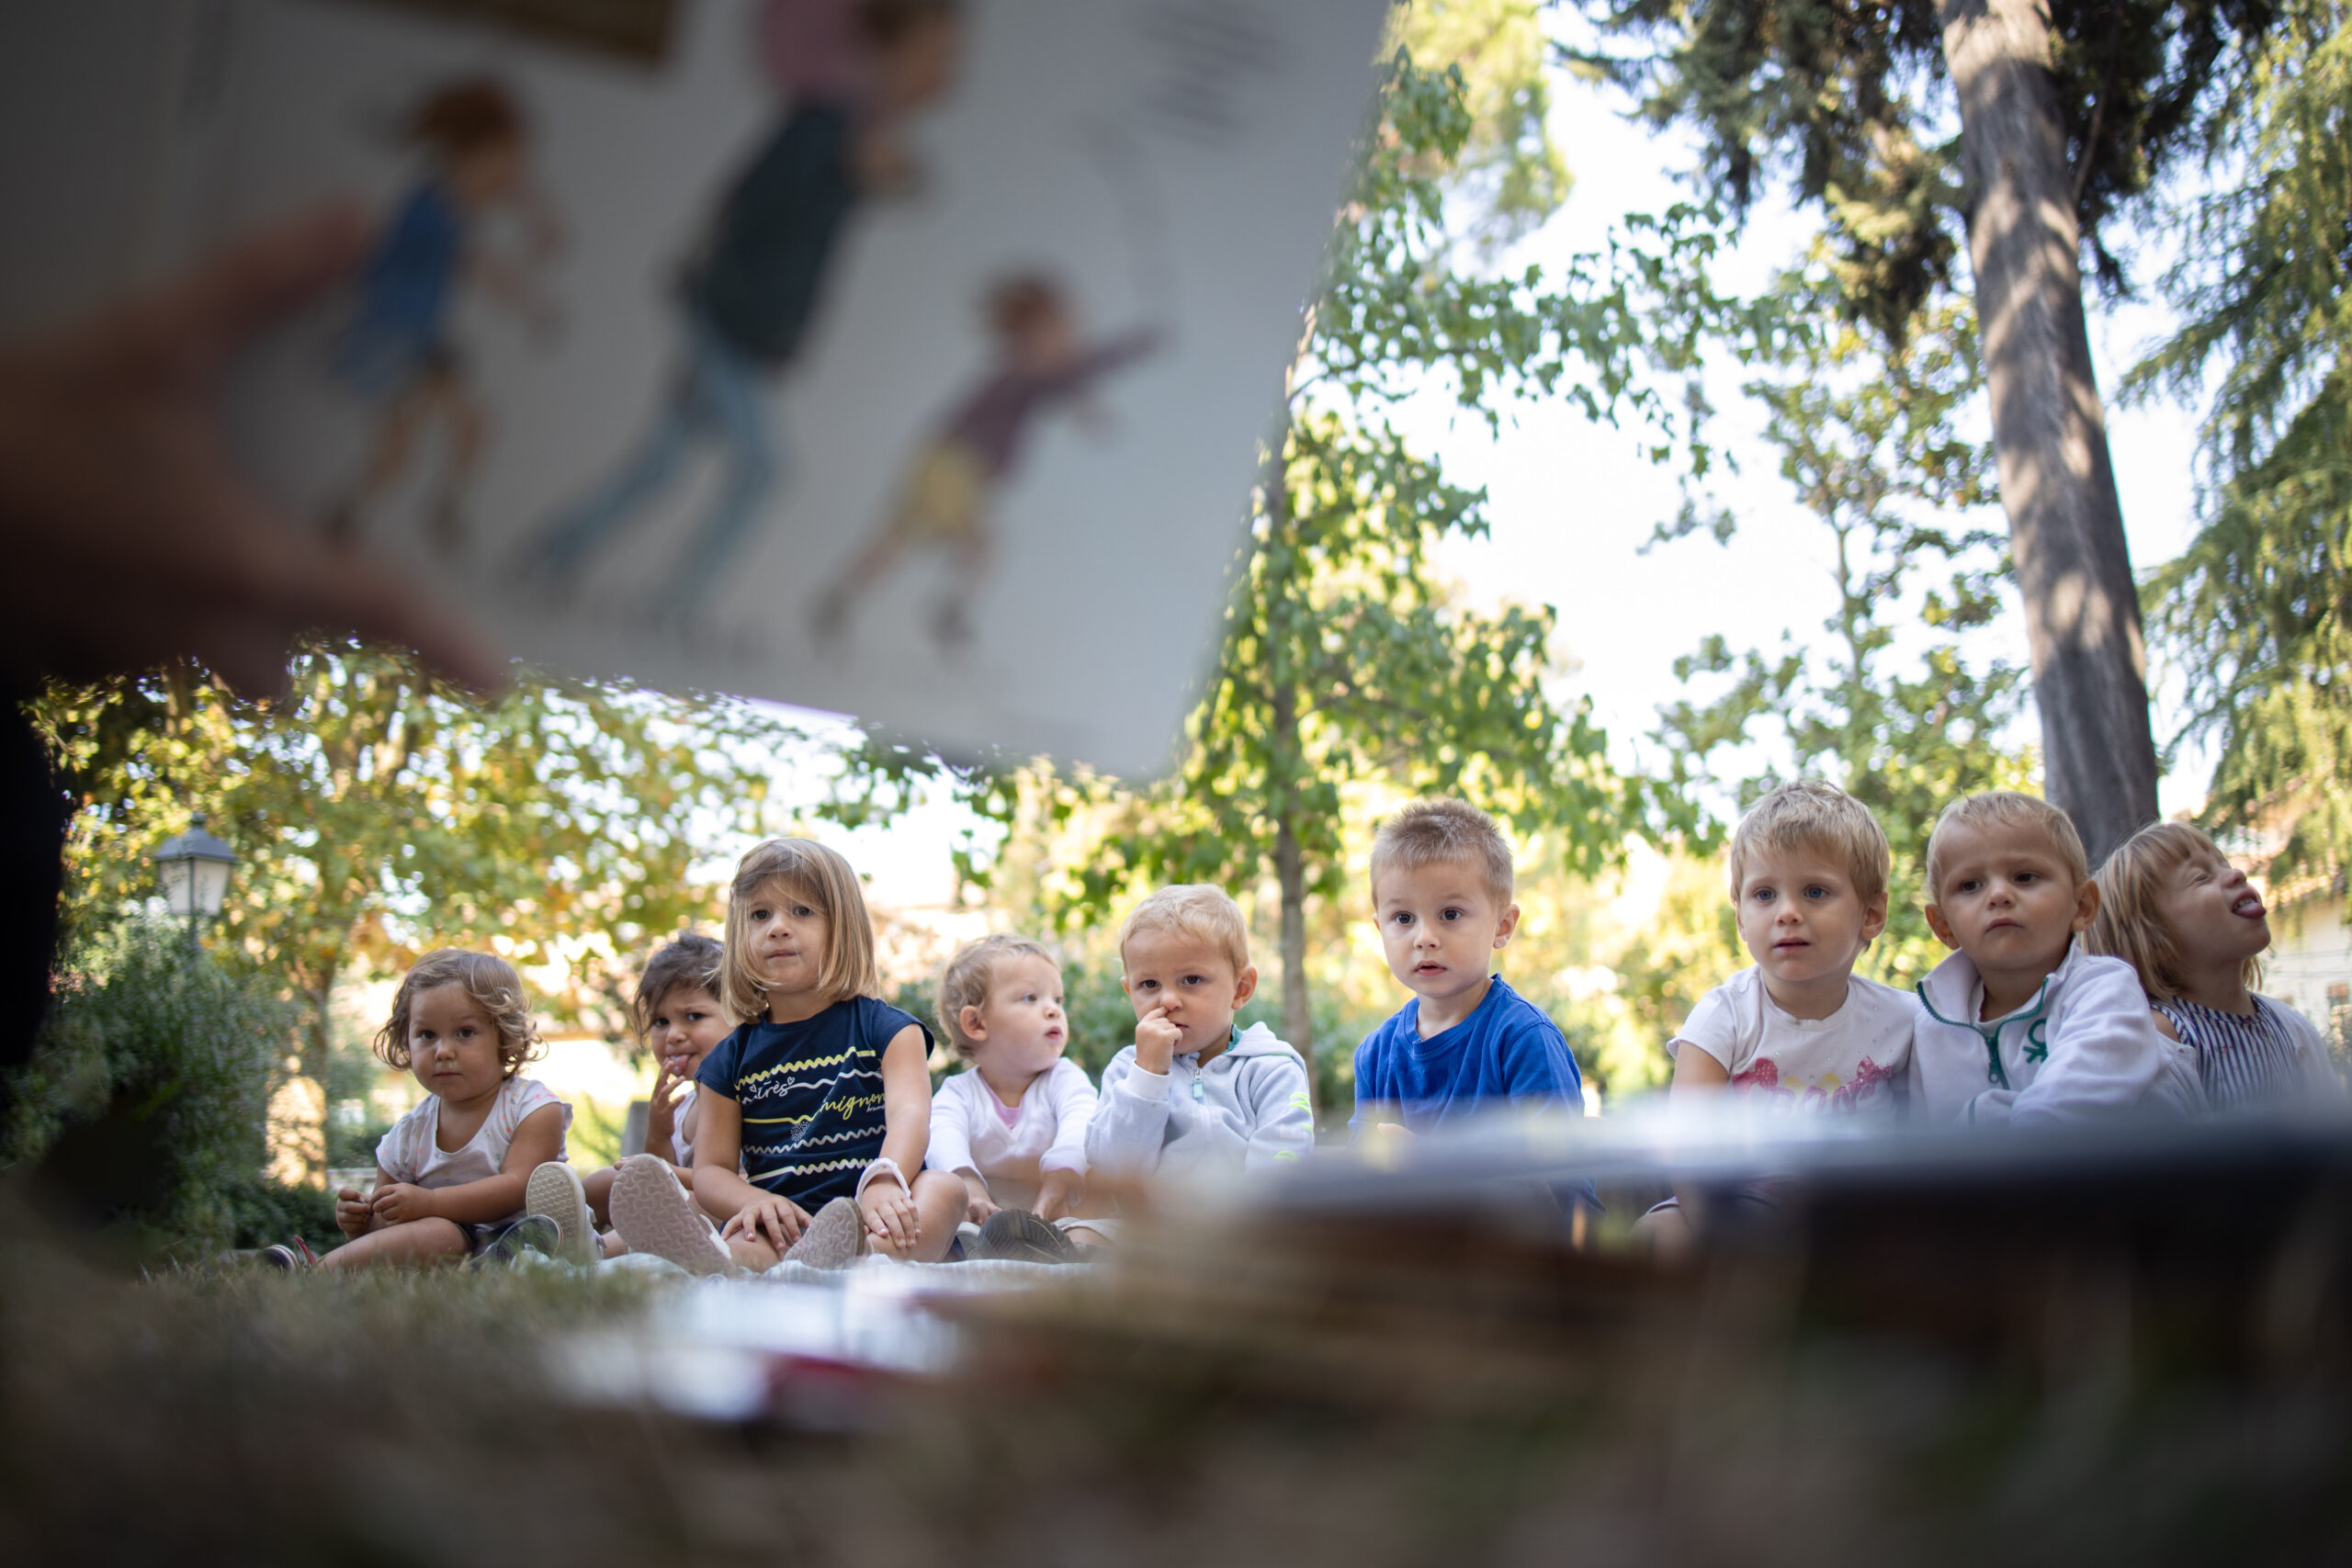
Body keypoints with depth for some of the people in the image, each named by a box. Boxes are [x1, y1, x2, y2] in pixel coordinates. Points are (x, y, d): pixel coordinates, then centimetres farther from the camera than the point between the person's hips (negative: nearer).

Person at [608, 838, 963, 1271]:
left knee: (944, 1188, -32)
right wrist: (754, 1202, -14)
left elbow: (909, 1113, -8)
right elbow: (711, 1168, 12)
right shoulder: (732, 1058, 18)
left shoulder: (885, 1028, 11)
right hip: (781, 1232, 1)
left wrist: (885, 1180, -32)